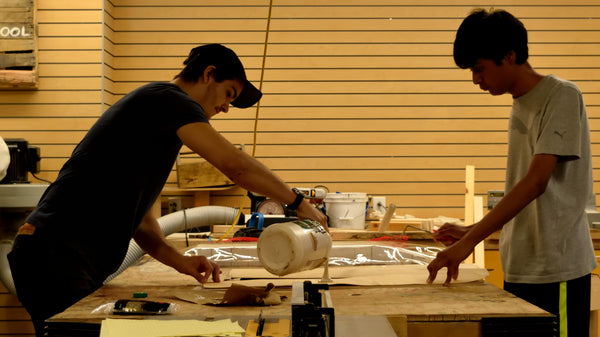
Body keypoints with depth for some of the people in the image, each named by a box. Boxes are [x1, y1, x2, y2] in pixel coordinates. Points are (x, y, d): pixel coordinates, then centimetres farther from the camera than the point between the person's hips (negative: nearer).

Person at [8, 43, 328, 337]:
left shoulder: (158, 113, 23)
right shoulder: (168, 98, -8)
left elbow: (136, 214, 20)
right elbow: (235, 164, -18)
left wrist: (177, 260, 6)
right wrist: (299, 202, -5)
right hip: (56, 256, -10)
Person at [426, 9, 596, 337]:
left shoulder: (562, 96, -10)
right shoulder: (519, 104, 14)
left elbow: (536, 182, -20)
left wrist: (470, 241, -23)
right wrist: (473, 232, 11)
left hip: (556, 268, -7)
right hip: (519, 267, 7)